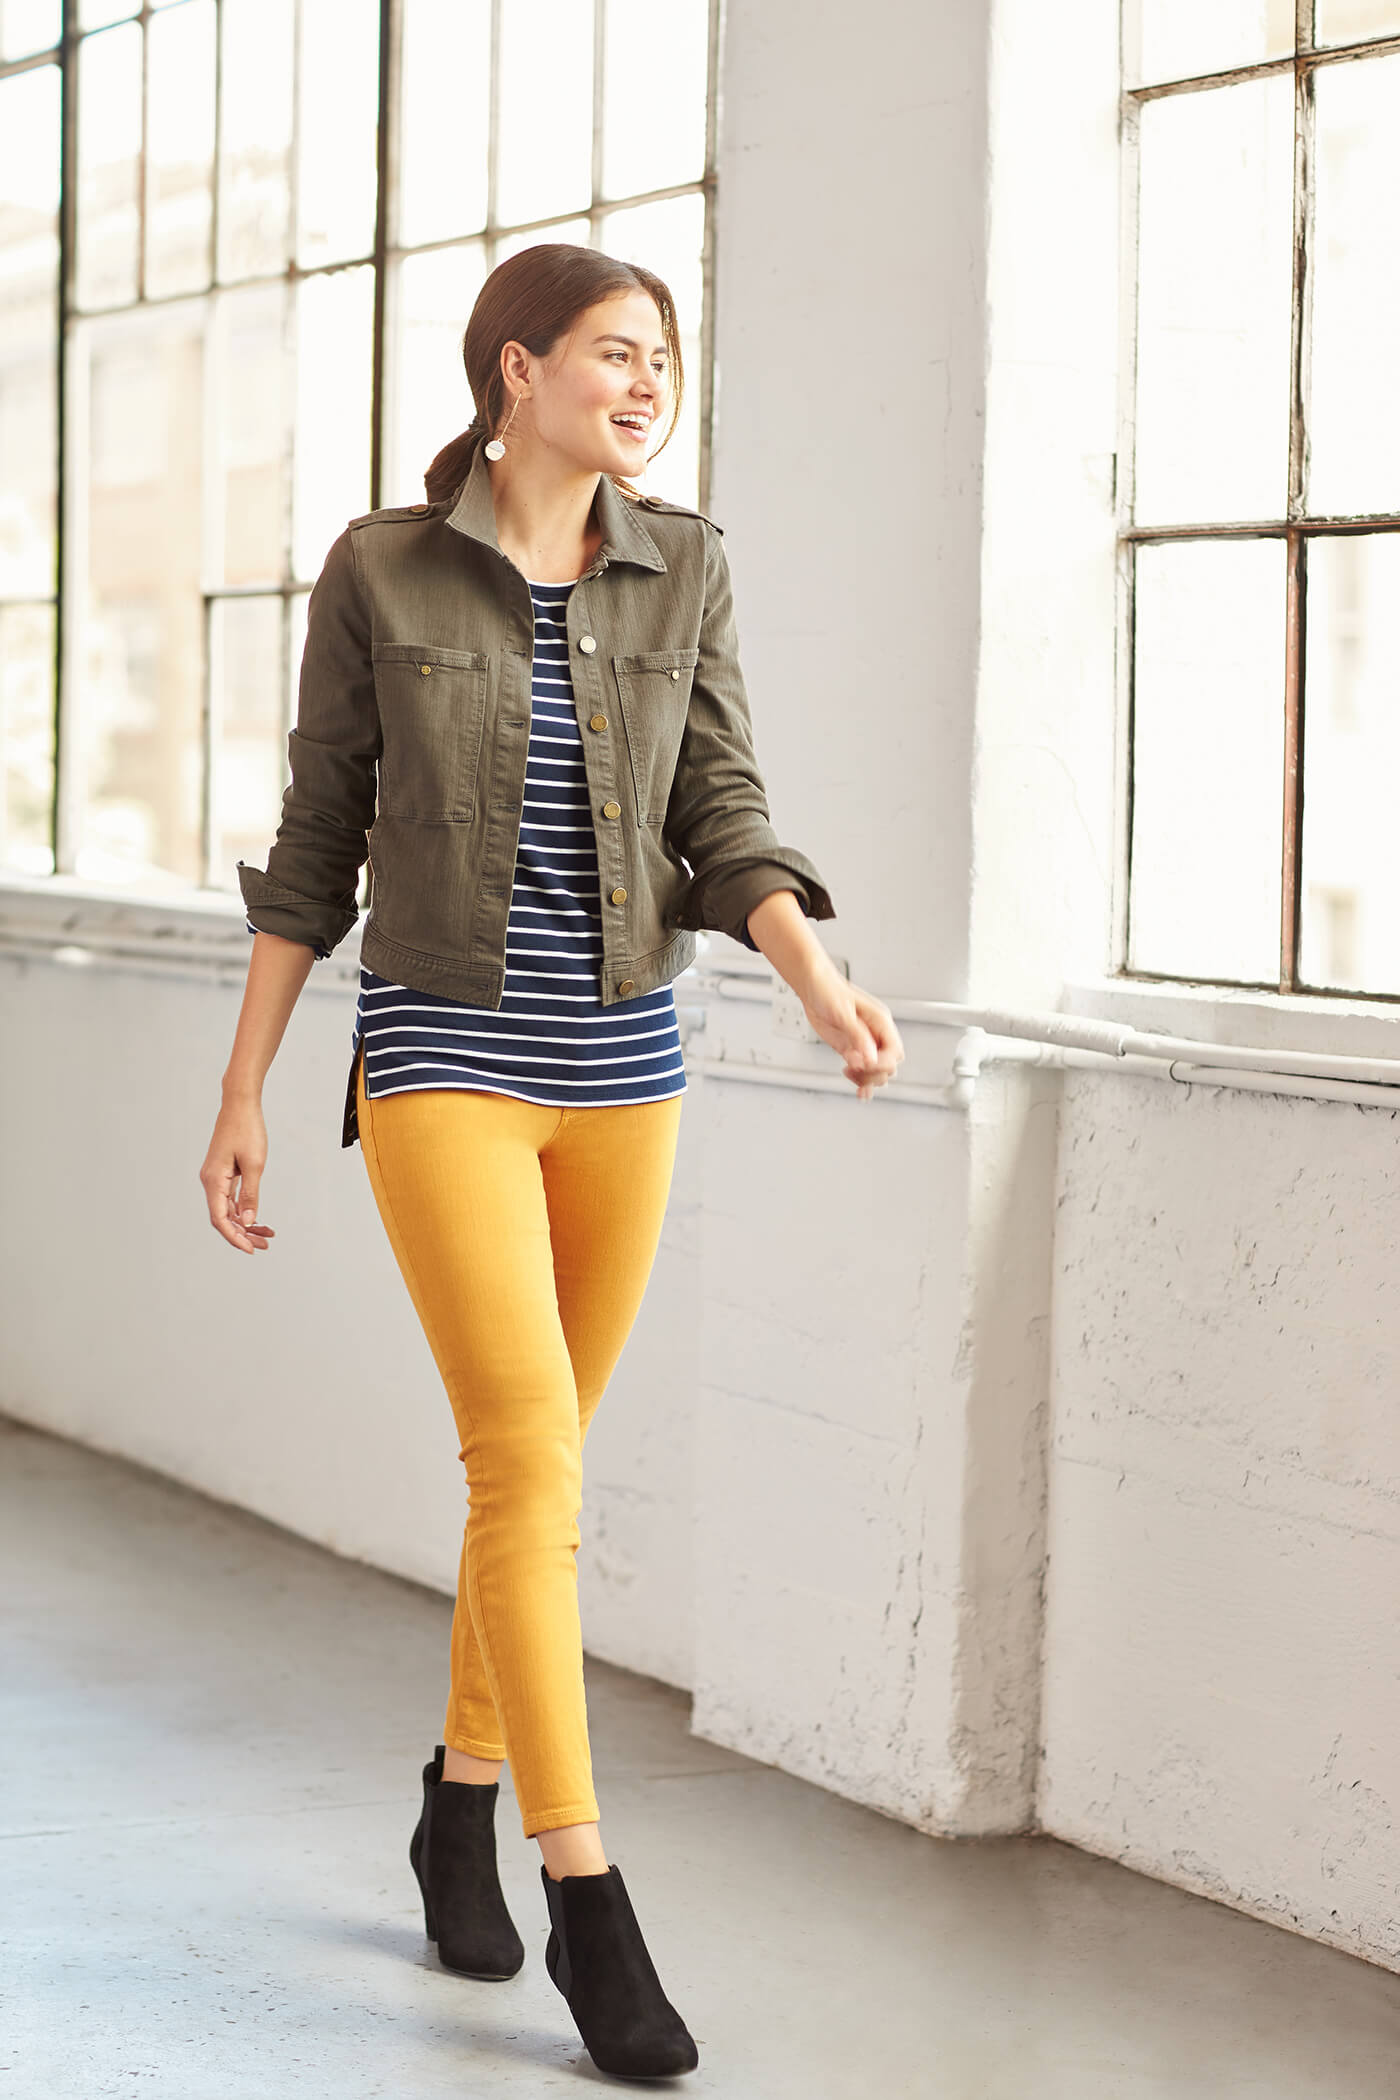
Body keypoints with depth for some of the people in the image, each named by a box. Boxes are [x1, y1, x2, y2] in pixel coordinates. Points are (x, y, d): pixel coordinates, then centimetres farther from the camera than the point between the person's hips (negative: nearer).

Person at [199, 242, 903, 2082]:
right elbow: (316, 842, 1)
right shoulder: (377, 571, -5)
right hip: (440, 1056, -4)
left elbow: (723, 828, -2)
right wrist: (242, 1095, 1)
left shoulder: (680, 570, 3)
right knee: (535, 1461, -15)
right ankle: (595, 1914, -11)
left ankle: (464, 1803, 34)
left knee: (536, 1458, 13)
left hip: (621, 1065, 4)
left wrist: (829, 993, -21)